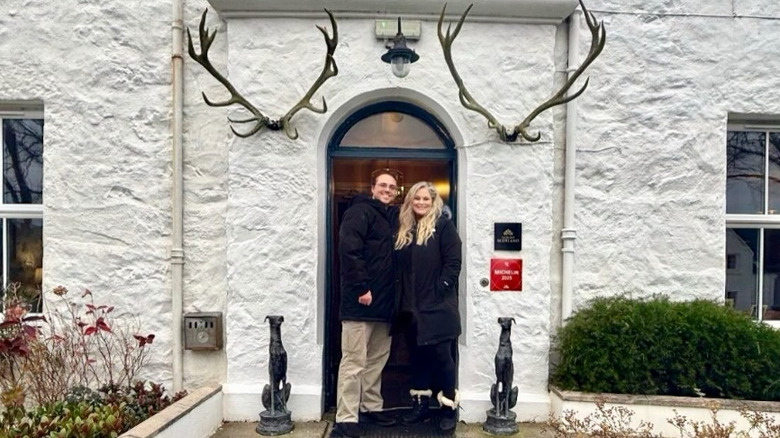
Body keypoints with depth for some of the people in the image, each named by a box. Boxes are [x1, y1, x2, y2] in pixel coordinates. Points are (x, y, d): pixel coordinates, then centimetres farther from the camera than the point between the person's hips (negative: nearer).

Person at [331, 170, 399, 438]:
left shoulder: (393, 217, 16)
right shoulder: (360, 211, -8)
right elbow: (349, 250, -19)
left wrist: (394, 294, 11)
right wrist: (362, 287, -22)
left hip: (384, 301, 8)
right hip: (360, 299, -8)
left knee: (377, 358, 16)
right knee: (354, 361, -4)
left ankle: (371, 406, 30)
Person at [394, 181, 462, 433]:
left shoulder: (443, 225, -4)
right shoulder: (405, 229, 13)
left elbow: (453, 262, -10)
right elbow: (400, 266, 14)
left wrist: (439, 291, -15)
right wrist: (402, 299, 6)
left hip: (437, 306, -6)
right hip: (411, 307, 6)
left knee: (441, 356, 0)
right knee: (417, 356, 13)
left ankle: (449, 409, 14)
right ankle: (420, 405, 25)